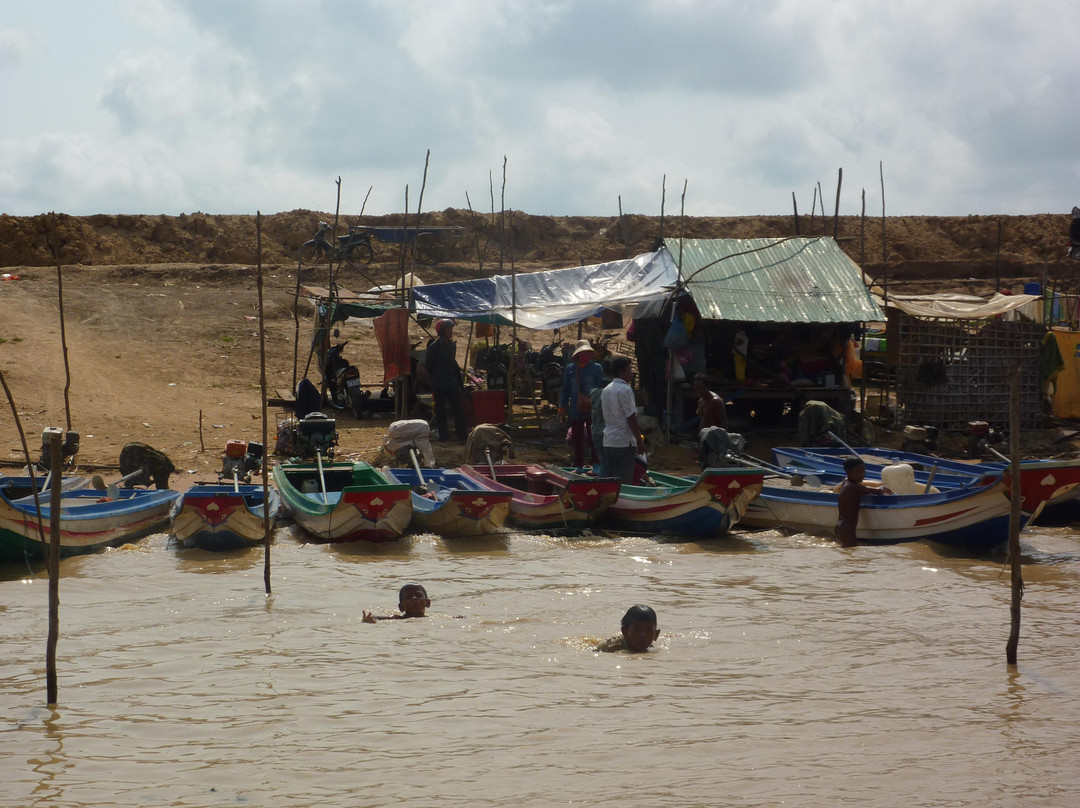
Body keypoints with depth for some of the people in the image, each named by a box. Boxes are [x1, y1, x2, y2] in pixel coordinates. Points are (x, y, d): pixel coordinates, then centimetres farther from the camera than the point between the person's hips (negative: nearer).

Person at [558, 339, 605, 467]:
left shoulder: (596, 368, 0)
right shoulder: (570, 369, 6)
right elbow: (565, 390, 12)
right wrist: (562, 407, 10)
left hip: (592, 411, -3)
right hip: (575, 411, 3)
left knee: (593, 439, -3)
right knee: (577, 440, 8)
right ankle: (578, 465, 16)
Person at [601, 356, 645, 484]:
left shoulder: (606, 391, 13)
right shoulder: (625, 389, -13)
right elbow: (631, 419, -15)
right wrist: (640, 441, -9)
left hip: (608, 441, 8)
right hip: (624, 442, -8)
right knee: (624, 481, -5)